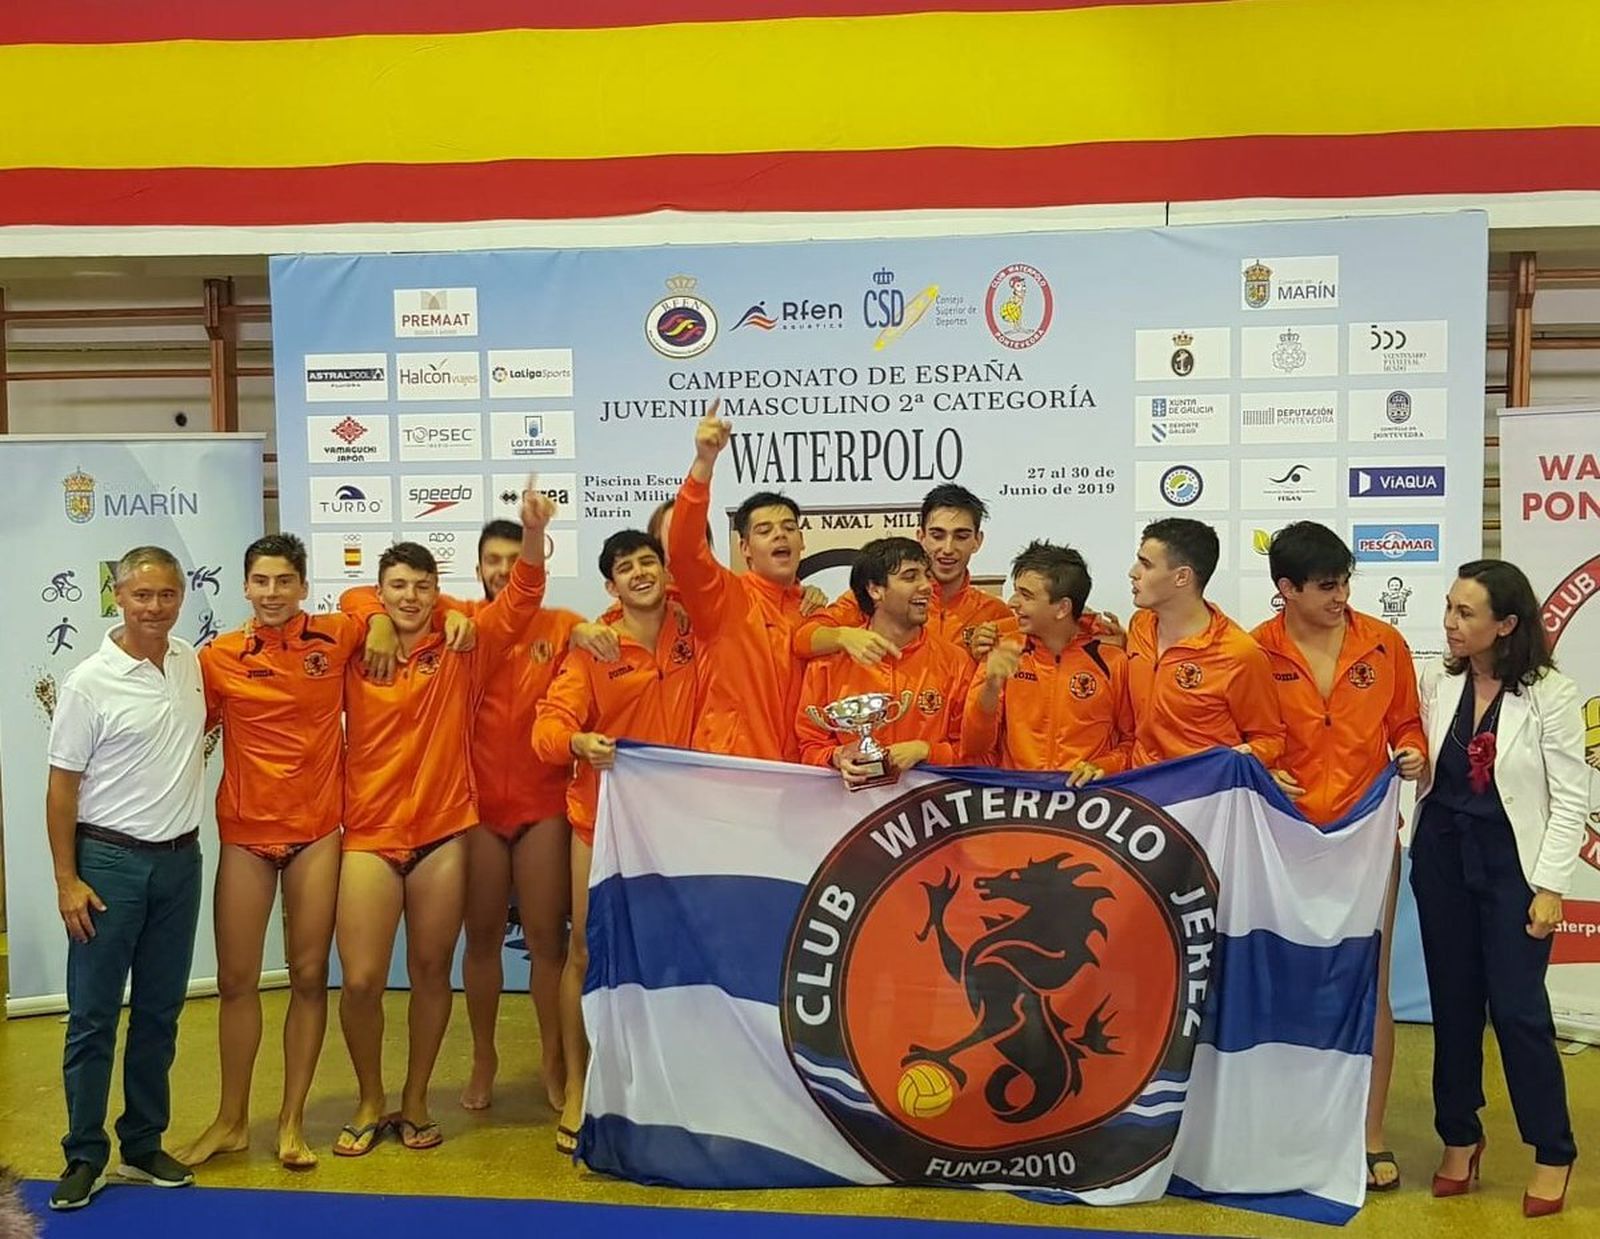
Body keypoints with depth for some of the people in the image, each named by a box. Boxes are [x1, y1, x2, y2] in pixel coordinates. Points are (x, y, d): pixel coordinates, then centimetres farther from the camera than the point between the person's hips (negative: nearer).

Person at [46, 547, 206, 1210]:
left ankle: (143, 1146, 23)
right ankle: (85, 1156, 14)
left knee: (159, 1013, 12)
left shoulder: (192, 663, 4)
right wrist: (66, 880, -11)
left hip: (180, 859, 5)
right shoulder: (90, 682, -10)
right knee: (93, 1017, 2)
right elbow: (62, 786, -8)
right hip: (109, 861, -5)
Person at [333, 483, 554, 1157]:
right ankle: (370, 1103, 22)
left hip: (443, 834, 0)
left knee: (431, 972, 11)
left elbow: (519, 601, -15)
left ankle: (415, 1101, 28)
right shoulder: (355, 652, -1)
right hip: (369, 835, 0)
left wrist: (533, 533, -29)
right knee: (360, 981, -2)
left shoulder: (460, 651, -3)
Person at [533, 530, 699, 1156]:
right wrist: (577, 742, -34)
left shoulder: (692, 628, 0)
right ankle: (576, 1088, 11)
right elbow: (550, 723, -13)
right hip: (603, 814, -2)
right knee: (587, 951, 1)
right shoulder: (592, 646, -6)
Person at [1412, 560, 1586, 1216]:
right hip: (1442, 856, 4)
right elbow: (1419, 763, 8)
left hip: (1512, 862, -4)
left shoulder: (1550, 694, -10)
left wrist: (1551, 885, -11)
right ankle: (1459, 1136, 27)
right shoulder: (1436, 680, 0)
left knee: (1517, 1008, -2)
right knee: (1453, 1002, 11)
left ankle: (1553, 1153, 17)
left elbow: (1570, 799, -8)